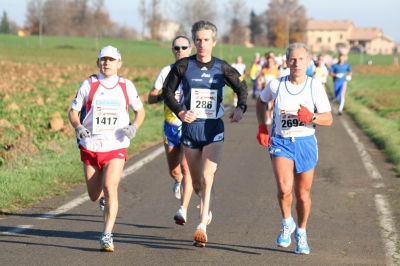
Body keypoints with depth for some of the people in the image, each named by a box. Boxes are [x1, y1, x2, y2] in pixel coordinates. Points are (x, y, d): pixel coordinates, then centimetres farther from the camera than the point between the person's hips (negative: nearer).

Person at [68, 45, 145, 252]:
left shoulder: (126, 86, 3)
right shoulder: (89, 84, 1)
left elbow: (140, 111, 14)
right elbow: (73, 111, 5)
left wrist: (134, 127, -7)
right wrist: (78, 127, -16)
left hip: (116, 148, -1)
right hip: (90, 147, 1)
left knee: (110, 188, -20)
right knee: (94, 196, 9)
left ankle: (107, 236, -16)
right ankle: (106, 196, 47)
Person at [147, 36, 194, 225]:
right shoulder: (167, 71, 5)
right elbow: (150, 98, 4)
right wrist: (164, 96, -16)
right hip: (171, 126, 3)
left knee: (186, 168, -15)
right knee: (173, 171, 9)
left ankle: (183, 210, -16)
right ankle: (179, 181, 45)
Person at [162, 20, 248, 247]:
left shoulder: (222, 68, 0)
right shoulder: (183, 66, -2)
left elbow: (241, 87, 14)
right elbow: (167, 91, 6)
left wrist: (241, 107, -4)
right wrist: (179, 112, -9)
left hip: (213, 129, -1)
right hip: (190, 127, 1)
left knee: (207, 177, -16)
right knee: (196, 179, 12)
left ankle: (203, 226, -18)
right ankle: (205, 205, 43)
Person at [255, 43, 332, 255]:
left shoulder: (315, 87, -7)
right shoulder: (276, 85, -5)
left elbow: (328, 119, -5)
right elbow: (260, 102, 15)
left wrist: (311, 117, -26)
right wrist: (262, 128, 4)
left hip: (305, 143, 1)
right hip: (281, 142, -1)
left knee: (303, 194, 10)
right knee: (284, 189, -21)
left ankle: (301, 232, 34)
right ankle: (286, 223, 8)